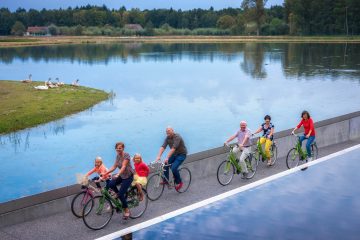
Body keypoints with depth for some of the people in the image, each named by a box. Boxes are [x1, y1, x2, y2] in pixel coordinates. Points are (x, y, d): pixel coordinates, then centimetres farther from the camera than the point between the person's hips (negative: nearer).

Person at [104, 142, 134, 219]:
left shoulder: (126, 155, -20)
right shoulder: (118, 156, 2)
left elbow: (123, 166, -31)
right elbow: (114, 167, -1)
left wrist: (117, 175, -46)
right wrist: (105, 173, -13)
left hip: (128, 176, -7)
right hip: (122, 175, 7)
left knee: (121, 194, -15)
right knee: (111, 184, -18)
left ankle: (126, 210, 2)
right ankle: (119, 194, 11)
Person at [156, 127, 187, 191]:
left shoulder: (177, 137, -26)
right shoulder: (167, 138, -5)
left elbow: (173, 148, -36)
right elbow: (163, 147, -15)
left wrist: (167, 158, -43)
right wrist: (159, 156, -30)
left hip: (181, 154, -7)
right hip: (174, 154, 7)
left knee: (174, 168, -21)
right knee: (165, 164, -9)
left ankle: (179, 183, -1)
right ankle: (165, 180, 3)